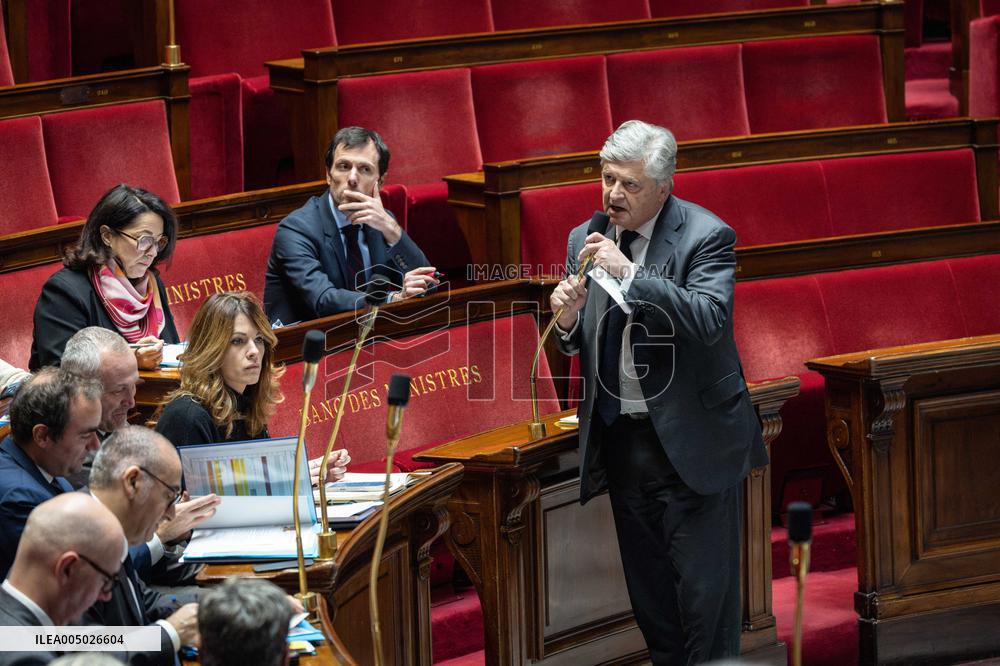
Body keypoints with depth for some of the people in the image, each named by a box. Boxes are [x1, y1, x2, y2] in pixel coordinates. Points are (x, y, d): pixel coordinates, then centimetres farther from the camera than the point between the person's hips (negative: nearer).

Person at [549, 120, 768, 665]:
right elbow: (580, 347, 12)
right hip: (621, 438, 6)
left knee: (705, 590, -2)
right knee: (649, 592, 14)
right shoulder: (585, 240, 6)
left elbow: (709, 320, -26)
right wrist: (568, 319, -12)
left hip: (691, 442, -5)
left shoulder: (706, 237, -11)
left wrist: (629, 273, -30)